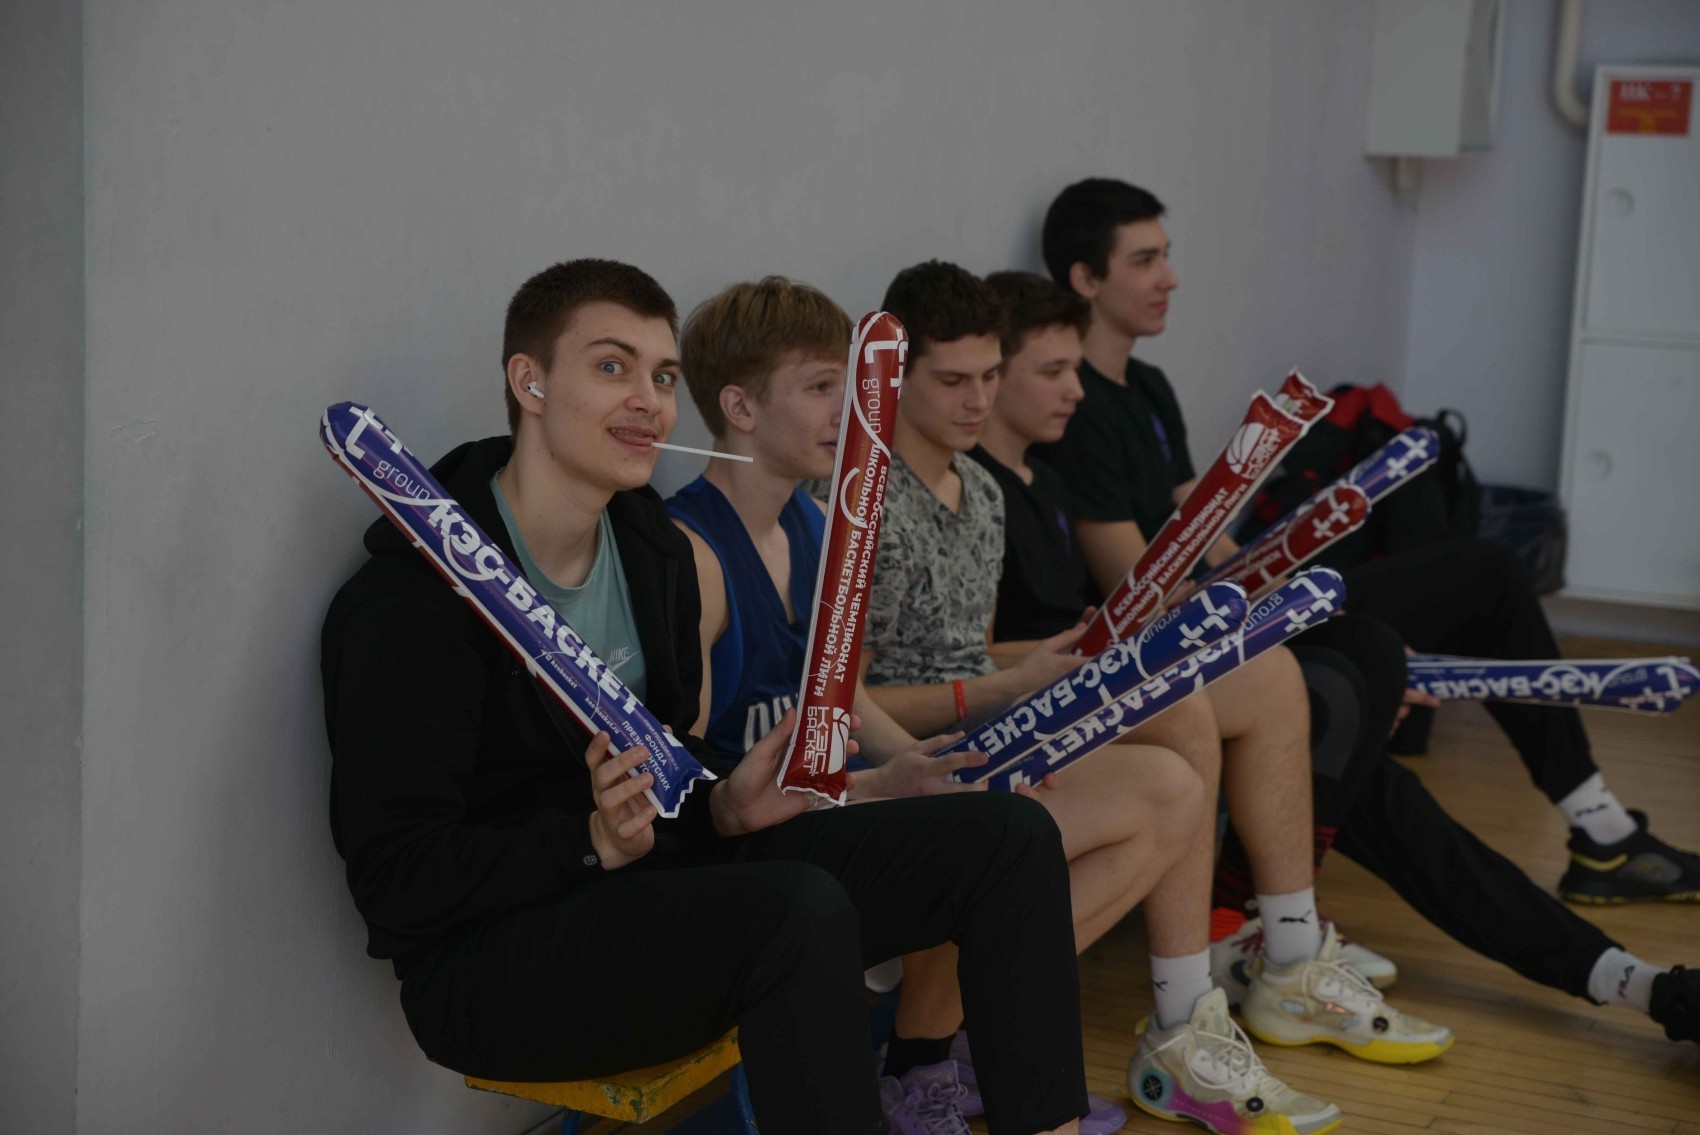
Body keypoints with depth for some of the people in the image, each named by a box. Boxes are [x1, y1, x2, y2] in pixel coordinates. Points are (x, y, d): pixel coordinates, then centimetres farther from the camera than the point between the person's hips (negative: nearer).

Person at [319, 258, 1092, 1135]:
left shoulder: (652, 546, 9)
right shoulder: (408, 598, -17)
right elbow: (395, 880, -19)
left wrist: (725, 805, -5)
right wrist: (597, 840, -28)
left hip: (655, 883, 8)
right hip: (489, 959, -8)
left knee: (1007, 835, -4)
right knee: (799, 910, -38)